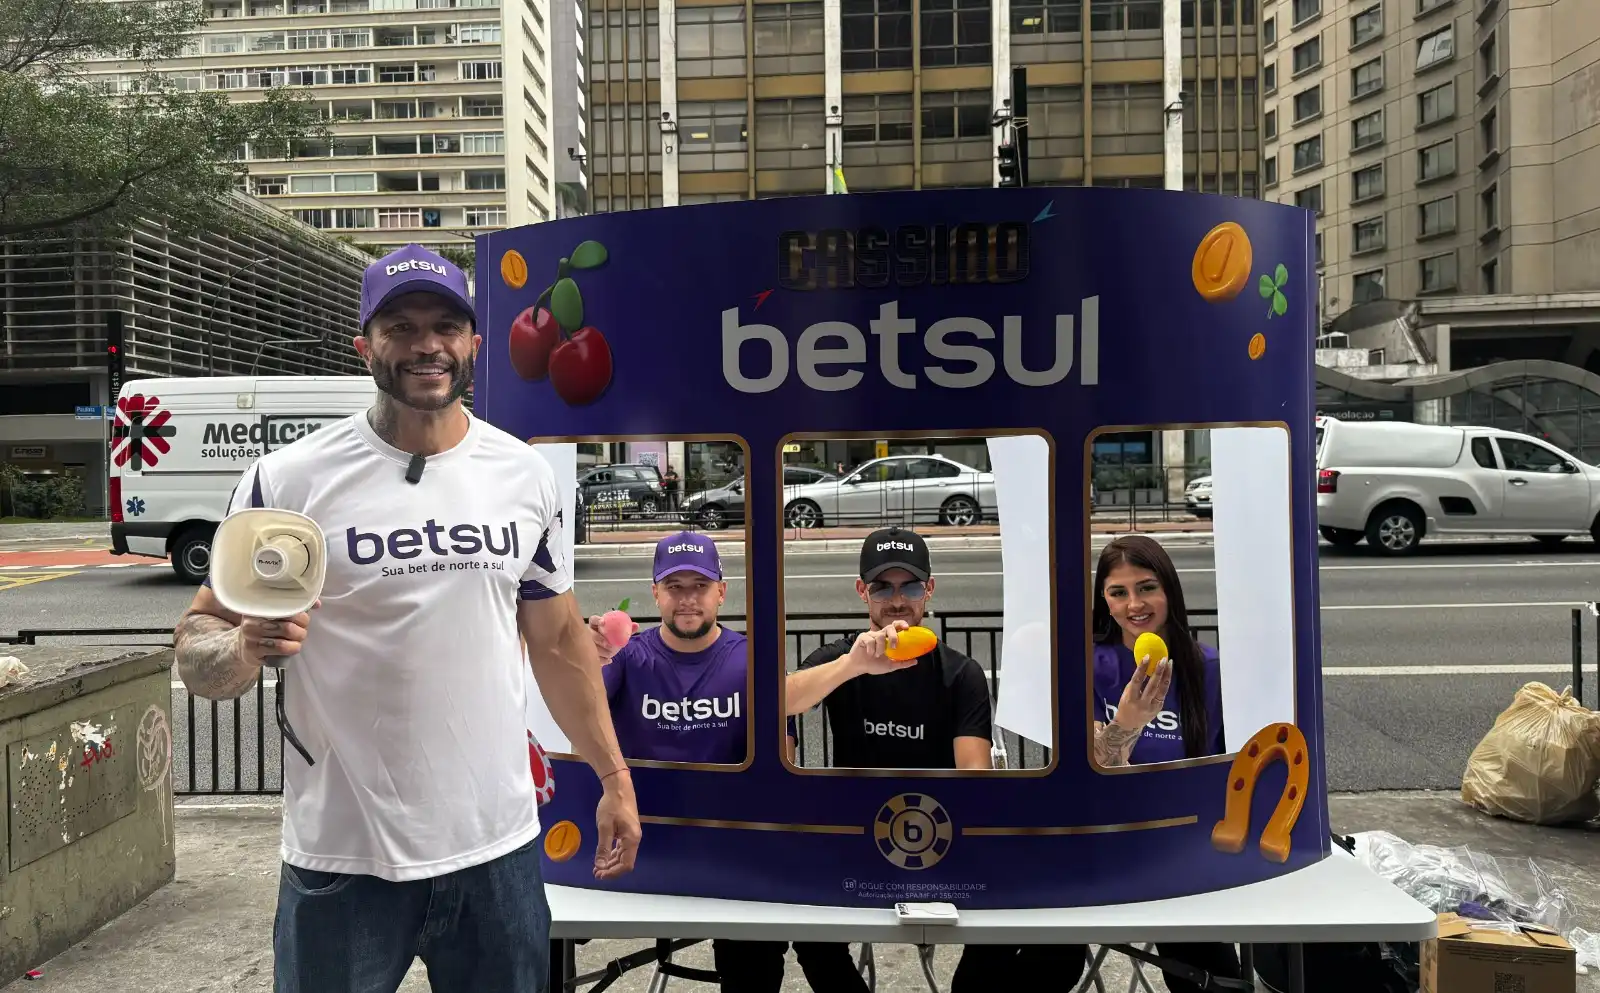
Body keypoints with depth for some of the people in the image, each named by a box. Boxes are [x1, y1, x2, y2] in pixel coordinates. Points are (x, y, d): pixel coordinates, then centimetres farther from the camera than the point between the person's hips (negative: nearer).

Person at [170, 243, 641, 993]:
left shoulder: (525, 474, 3)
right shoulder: (288, 480, -8)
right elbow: (197, 644, -1)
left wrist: (613, 775, 8)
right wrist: (243, 648, -24)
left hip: (500, 846, 3)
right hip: (343, 860, -2)